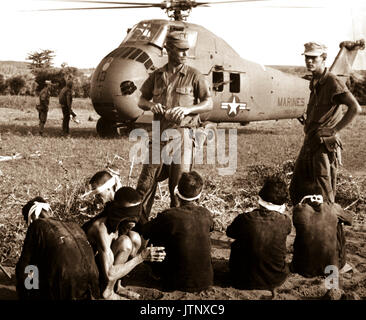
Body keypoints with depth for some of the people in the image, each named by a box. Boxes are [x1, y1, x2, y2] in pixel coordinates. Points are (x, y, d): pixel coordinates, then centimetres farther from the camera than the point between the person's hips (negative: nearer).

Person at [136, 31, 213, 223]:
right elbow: (141, 100, 17)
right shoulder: (157, 76, 11)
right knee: (146, 180, 4)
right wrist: (151, 105, -6)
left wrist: (186, 109, -17)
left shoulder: (194, 76, 2)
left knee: (179, 184, 1)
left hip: (181, 133, -3)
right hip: (159, 133, 3)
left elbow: (208, 104, -1)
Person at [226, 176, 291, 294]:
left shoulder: (245, 219, -23)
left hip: (245, 282, -1)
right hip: (276, 280, 1)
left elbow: (229, 232, 2)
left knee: (236, 245, 25)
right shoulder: (285, 221, -20)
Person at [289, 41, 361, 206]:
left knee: (323, 194, -2)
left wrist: (334, 130, -17)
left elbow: (355, 108, -20)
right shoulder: (314, 82, 15)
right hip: (309, 143, 9)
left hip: (325, 144, -9)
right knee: (296, 189, 12)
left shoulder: (333, 82, -11)